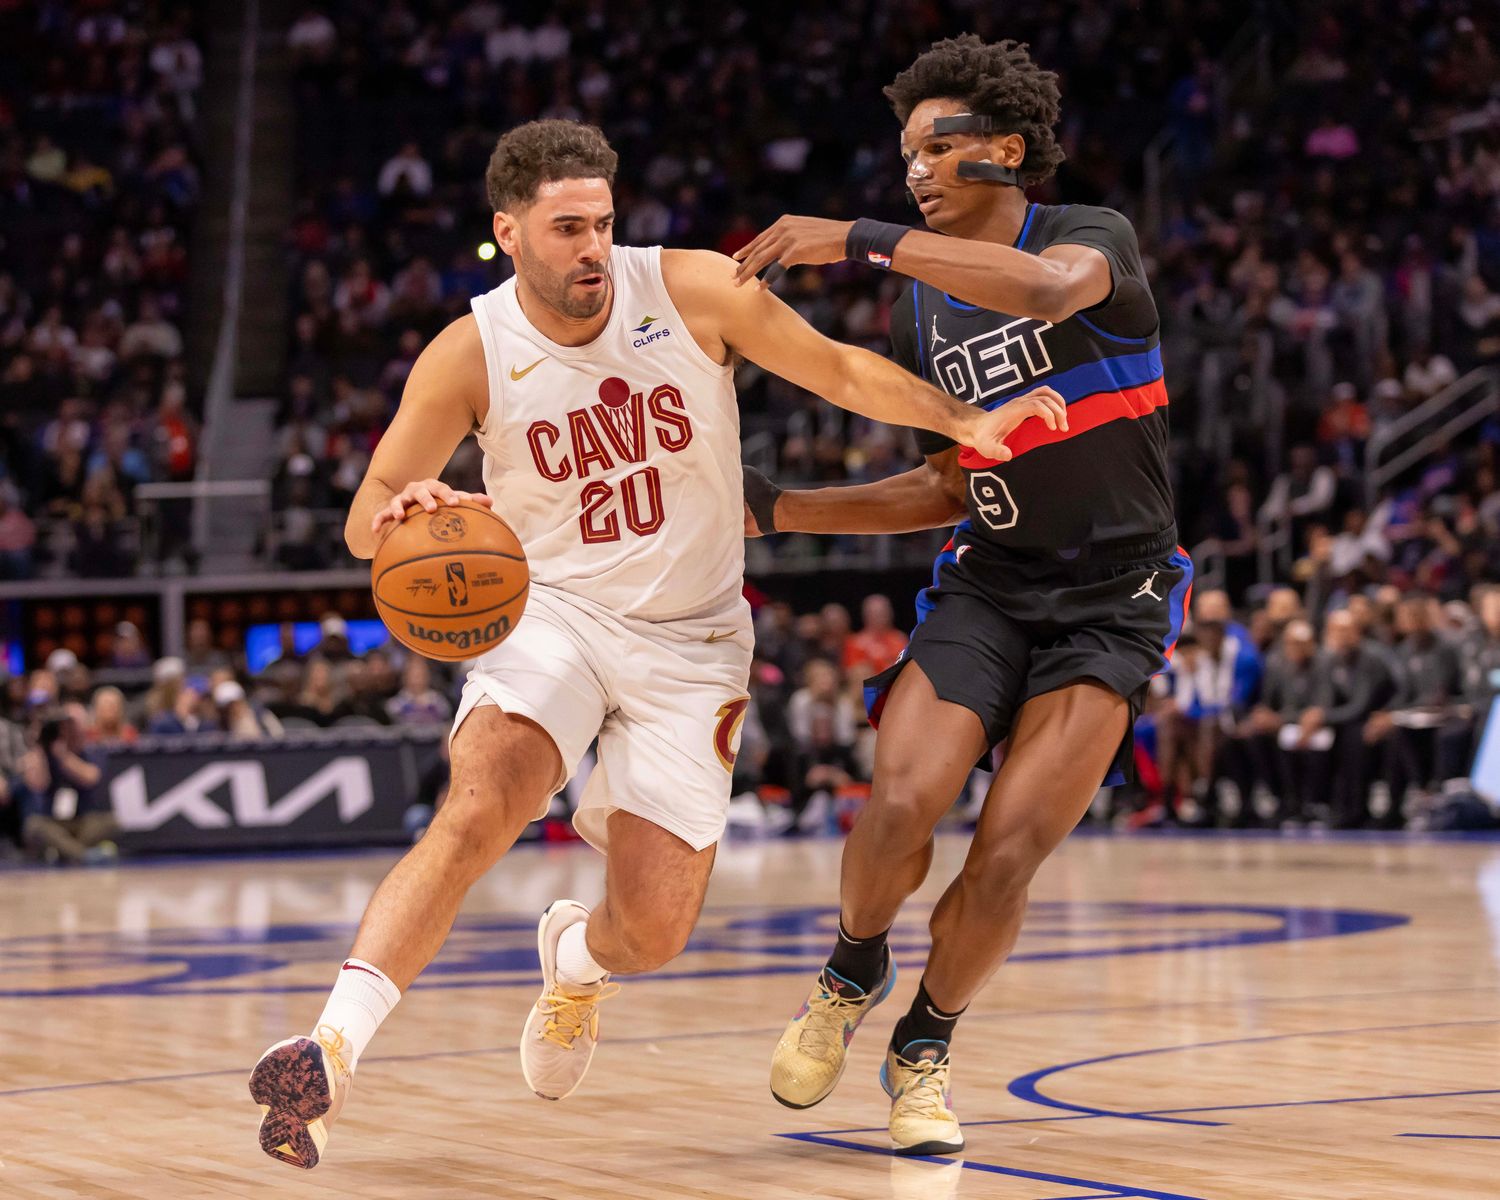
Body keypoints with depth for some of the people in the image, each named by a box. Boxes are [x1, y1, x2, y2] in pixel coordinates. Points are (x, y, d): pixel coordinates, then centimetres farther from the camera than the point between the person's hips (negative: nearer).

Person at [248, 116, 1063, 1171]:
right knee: (478, 812, -31)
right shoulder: (471, 355, -11)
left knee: (656, 933, -6)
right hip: (552, 610, -1)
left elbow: (837, 368, 0)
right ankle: (333, 1051, -32)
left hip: (690, 638, 1)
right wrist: (405, 512, -31)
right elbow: (367, 520, -7)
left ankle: (575, 956, 33)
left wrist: (967, 423, -11)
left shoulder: (693, 290, -11)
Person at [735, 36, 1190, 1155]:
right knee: (901, 804, -20)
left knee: (1007, 856, -13)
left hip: (1112, 606, -4)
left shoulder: (1094, 236, -8)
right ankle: (853, 973, 11)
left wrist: (859, 240, -36)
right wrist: (781, 511, 10)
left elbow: (1049, 288, -35)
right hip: (987, 585, 4)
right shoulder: (919, 310, 10)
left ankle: (925, 1046, 13)